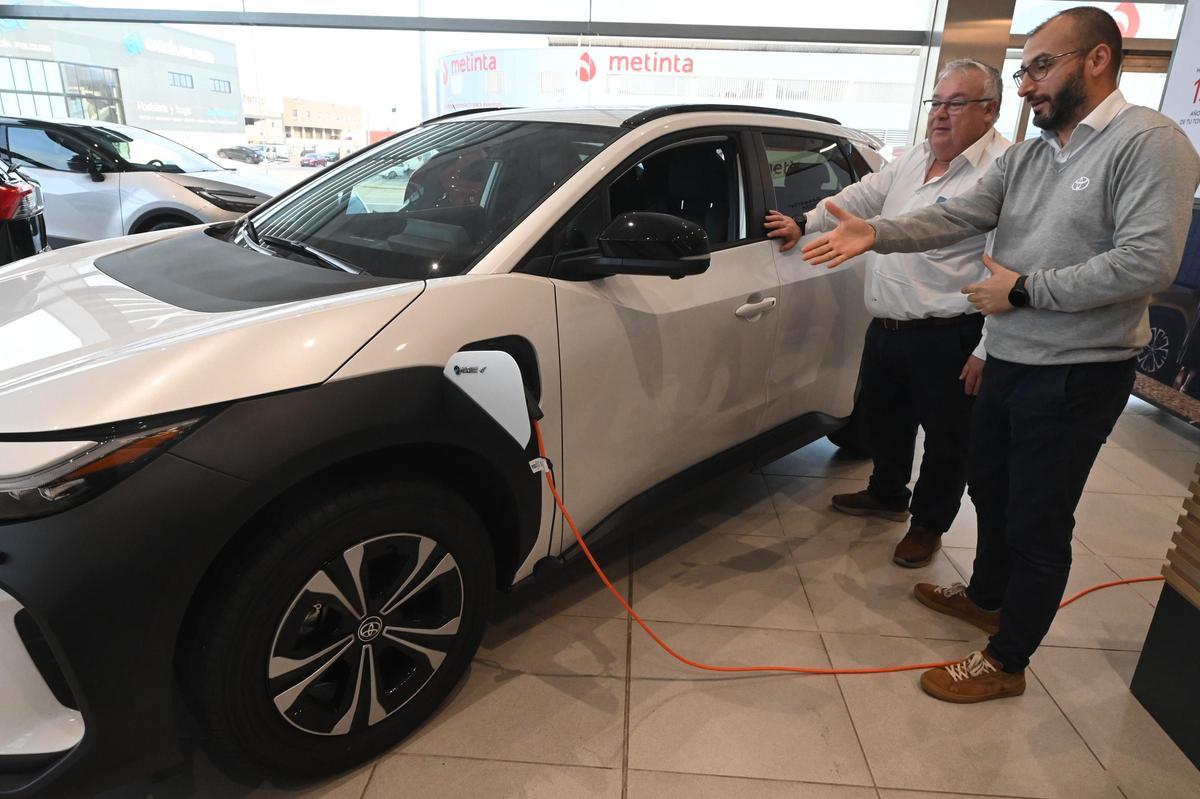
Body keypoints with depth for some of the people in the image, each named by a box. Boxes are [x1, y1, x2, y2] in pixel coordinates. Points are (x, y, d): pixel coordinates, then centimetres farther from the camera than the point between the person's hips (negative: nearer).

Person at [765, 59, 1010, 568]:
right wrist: (805, 223, 18)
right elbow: (862, 197, 24)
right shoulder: (915, 159, 12)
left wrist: (987, 350, -22)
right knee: (882, 417, 22)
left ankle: (929, 524, 29)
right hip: (886, 327, 8)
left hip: (948, 338, -8)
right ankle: (887, 495, 44)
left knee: (946, 439, 9)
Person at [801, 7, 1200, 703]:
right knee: (991, 492, 22)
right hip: (1009, 361, 8)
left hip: (1076, 375, -8)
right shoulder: (1025, 156, 9)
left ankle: (1006, 663, 20)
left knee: (1038, 524, 3)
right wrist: (875, 234, -18)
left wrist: (1023, 290, -18)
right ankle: (987, 598, 45)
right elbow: (959, 216, -2)